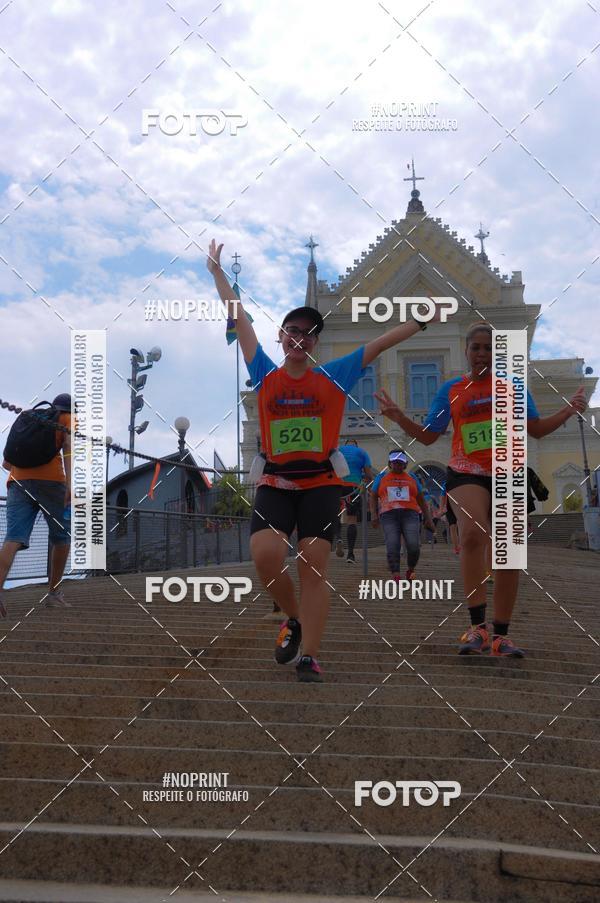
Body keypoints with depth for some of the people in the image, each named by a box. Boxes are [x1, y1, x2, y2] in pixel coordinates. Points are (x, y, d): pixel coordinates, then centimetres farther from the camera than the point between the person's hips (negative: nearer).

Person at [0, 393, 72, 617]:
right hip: (50, 480, -4)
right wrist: (70, 483, -19)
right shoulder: (67, 419, 15)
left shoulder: (27, 418, 29)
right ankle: (53, 594, 16)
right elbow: (68, 448, -6)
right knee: (62, 537, 14)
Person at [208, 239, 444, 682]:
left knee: (314, 568, -5)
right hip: (275, 482, 1)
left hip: (321, 482, -1)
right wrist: (217, 271, 17)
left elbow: (378, 344, 8)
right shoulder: (265, 375, 8)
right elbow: (240, 319, 12)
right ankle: (295, 618, 11)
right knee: (265, 555, -18)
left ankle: (309, 655, 1)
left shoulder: (335, 376, 6)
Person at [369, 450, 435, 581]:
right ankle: (395, 575, -19)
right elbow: (373, 497, 16)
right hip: (389, 516, 0)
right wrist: (374, 514, 1)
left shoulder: (412, 478, 21)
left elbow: (421, 500, 23)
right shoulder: (381, 477, 19)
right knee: (392, 547, -16)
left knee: (413, 546, -15)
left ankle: (411, 570, 9)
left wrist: (428, 518, 16)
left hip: (410, 514, 0)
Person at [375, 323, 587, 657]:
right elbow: (428, 436, 7)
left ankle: (501, 635, 19)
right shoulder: (452, 390, 4)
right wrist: (401, 418, -9)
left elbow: (536, 429, 10)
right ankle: (478, 627, -26)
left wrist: (569, 411, -5)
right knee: (473, 533, -32)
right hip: (466, 474, -2)